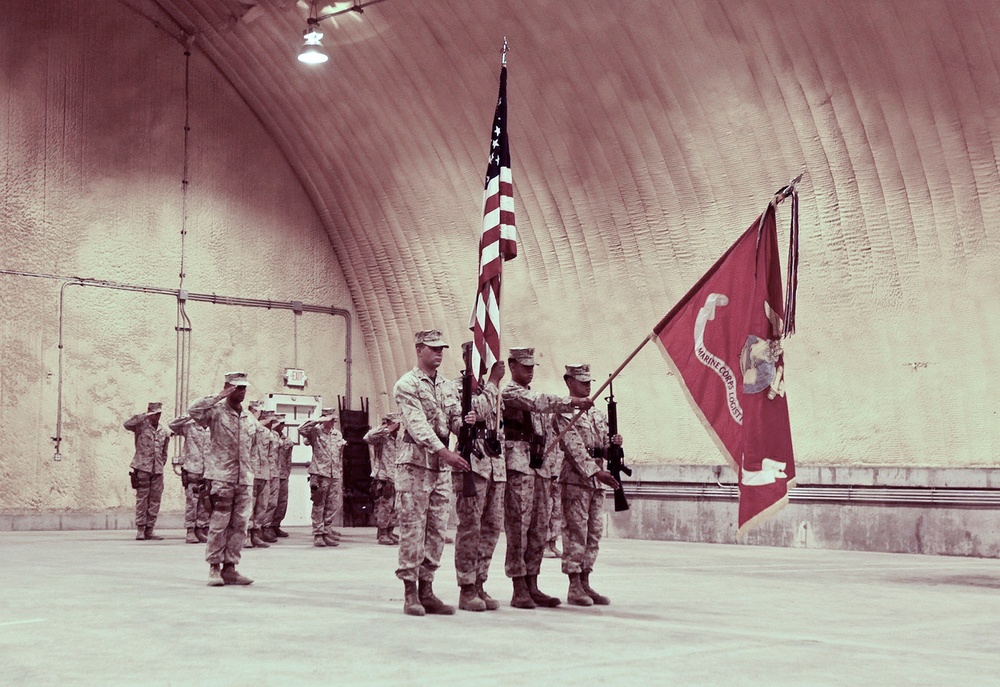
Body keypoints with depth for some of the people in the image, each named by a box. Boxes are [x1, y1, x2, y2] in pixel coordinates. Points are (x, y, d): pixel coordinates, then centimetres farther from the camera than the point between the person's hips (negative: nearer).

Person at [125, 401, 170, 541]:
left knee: (155, 499, 3)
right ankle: (140, 529, -1)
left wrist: (161, 465, 14)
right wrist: (145, 416, -18)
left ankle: (150, 529, 8)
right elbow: (127, 424, -19)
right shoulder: (141, 426, 2)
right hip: (142, 468, -5)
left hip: (157, 470, 5)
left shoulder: (163, 432, 16)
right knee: (142, 498, -5)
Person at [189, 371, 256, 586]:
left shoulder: (250, 419, 17)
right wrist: (219, 397, -15)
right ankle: (214, 568, 2)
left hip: (244, 480, 6)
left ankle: (230, 568, 11)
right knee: (219, 524, -6)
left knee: (239, 524, 4)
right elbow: (193, 410, -20)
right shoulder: (216, 412, 0)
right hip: (221, 477, -5)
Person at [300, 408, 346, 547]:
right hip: (320, 473, -5)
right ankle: (318, 534, 2)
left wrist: (341, 475, 20)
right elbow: (301, 430, -18)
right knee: (319, 506, -2)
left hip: (335, 475, 5)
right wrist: (317, 422, -16)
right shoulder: (315, 431, 1)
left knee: (334, 506, 3)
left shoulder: (338, 434, 18)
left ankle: (327, 532, 14)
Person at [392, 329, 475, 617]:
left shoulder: (446, 385, 17)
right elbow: (417, 424, -17)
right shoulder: (407, 384, -6)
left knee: (437, 530, 7)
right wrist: (444, 451, -27)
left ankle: (426, 590, 14)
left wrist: (465, 422, -10)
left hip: (441, 466, 7)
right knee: (413, 529, -5)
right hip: (415, 463, -7)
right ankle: (410, 593, 1)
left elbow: (453, 420, 15)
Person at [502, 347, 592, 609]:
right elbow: (541, 402, -23)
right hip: (518, 467, -9)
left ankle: (532, 587, 13)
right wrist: (573, 402, -29)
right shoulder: (510, 393, -4)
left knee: (539, 530, 8)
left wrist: (549, 474, 22)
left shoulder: (533, 395, 23)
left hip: (538, 469, 9)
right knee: (518, 528, -8)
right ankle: (519, 591, -6)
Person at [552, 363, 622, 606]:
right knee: (576, 532, -6)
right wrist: (596, 471, -22)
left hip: (598, 479, 8)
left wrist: (614, 443, -3)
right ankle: (574, 586, -2)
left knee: (594, 533, 8)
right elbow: (575, 447, -15)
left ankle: (585, 583, 14)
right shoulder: (563, 413, -6)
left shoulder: (598, 413, 18)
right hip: (575, 478, -7)